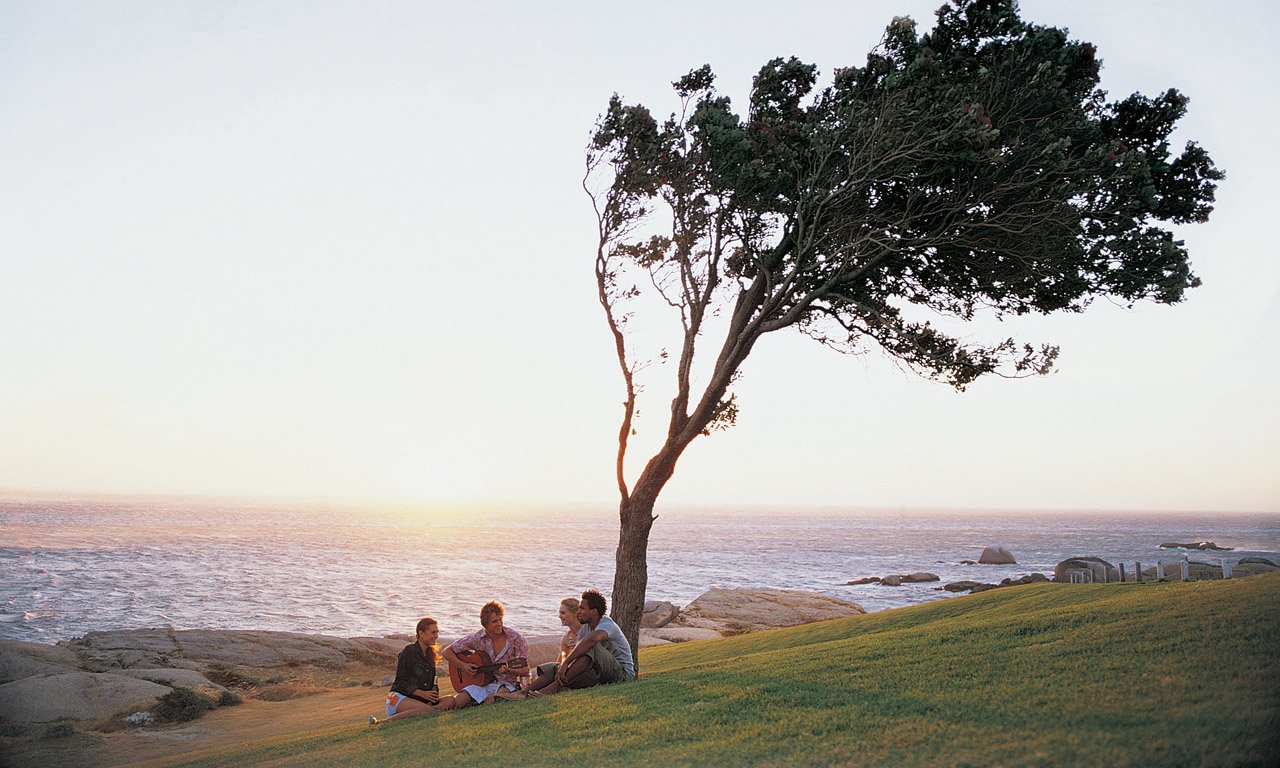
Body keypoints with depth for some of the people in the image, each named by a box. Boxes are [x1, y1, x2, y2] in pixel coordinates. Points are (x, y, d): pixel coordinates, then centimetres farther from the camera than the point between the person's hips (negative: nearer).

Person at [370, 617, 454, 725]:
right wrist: (422, 693, -21)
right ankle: (381, 722, -32)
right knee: (428, 710, -35)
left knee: (450, 700, -15)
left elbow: (432, 684, 16)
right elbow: (400, 683, -10)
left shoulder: (431, 654, 17)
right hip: (399, 697, -7)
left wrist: (435, 698, -5)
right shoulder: (409, 651, -6)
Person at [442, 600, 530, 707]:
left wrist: (509, 671, -24)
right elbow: (447, 652, 6)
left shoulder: (514, 638, -7)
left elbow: (525, 671, -4)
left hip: (506, 683, -1)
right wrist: (462, 665, -9)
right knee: (457, 702, -27)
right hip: (481, 684, 1)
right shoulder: (477, 638, -3)